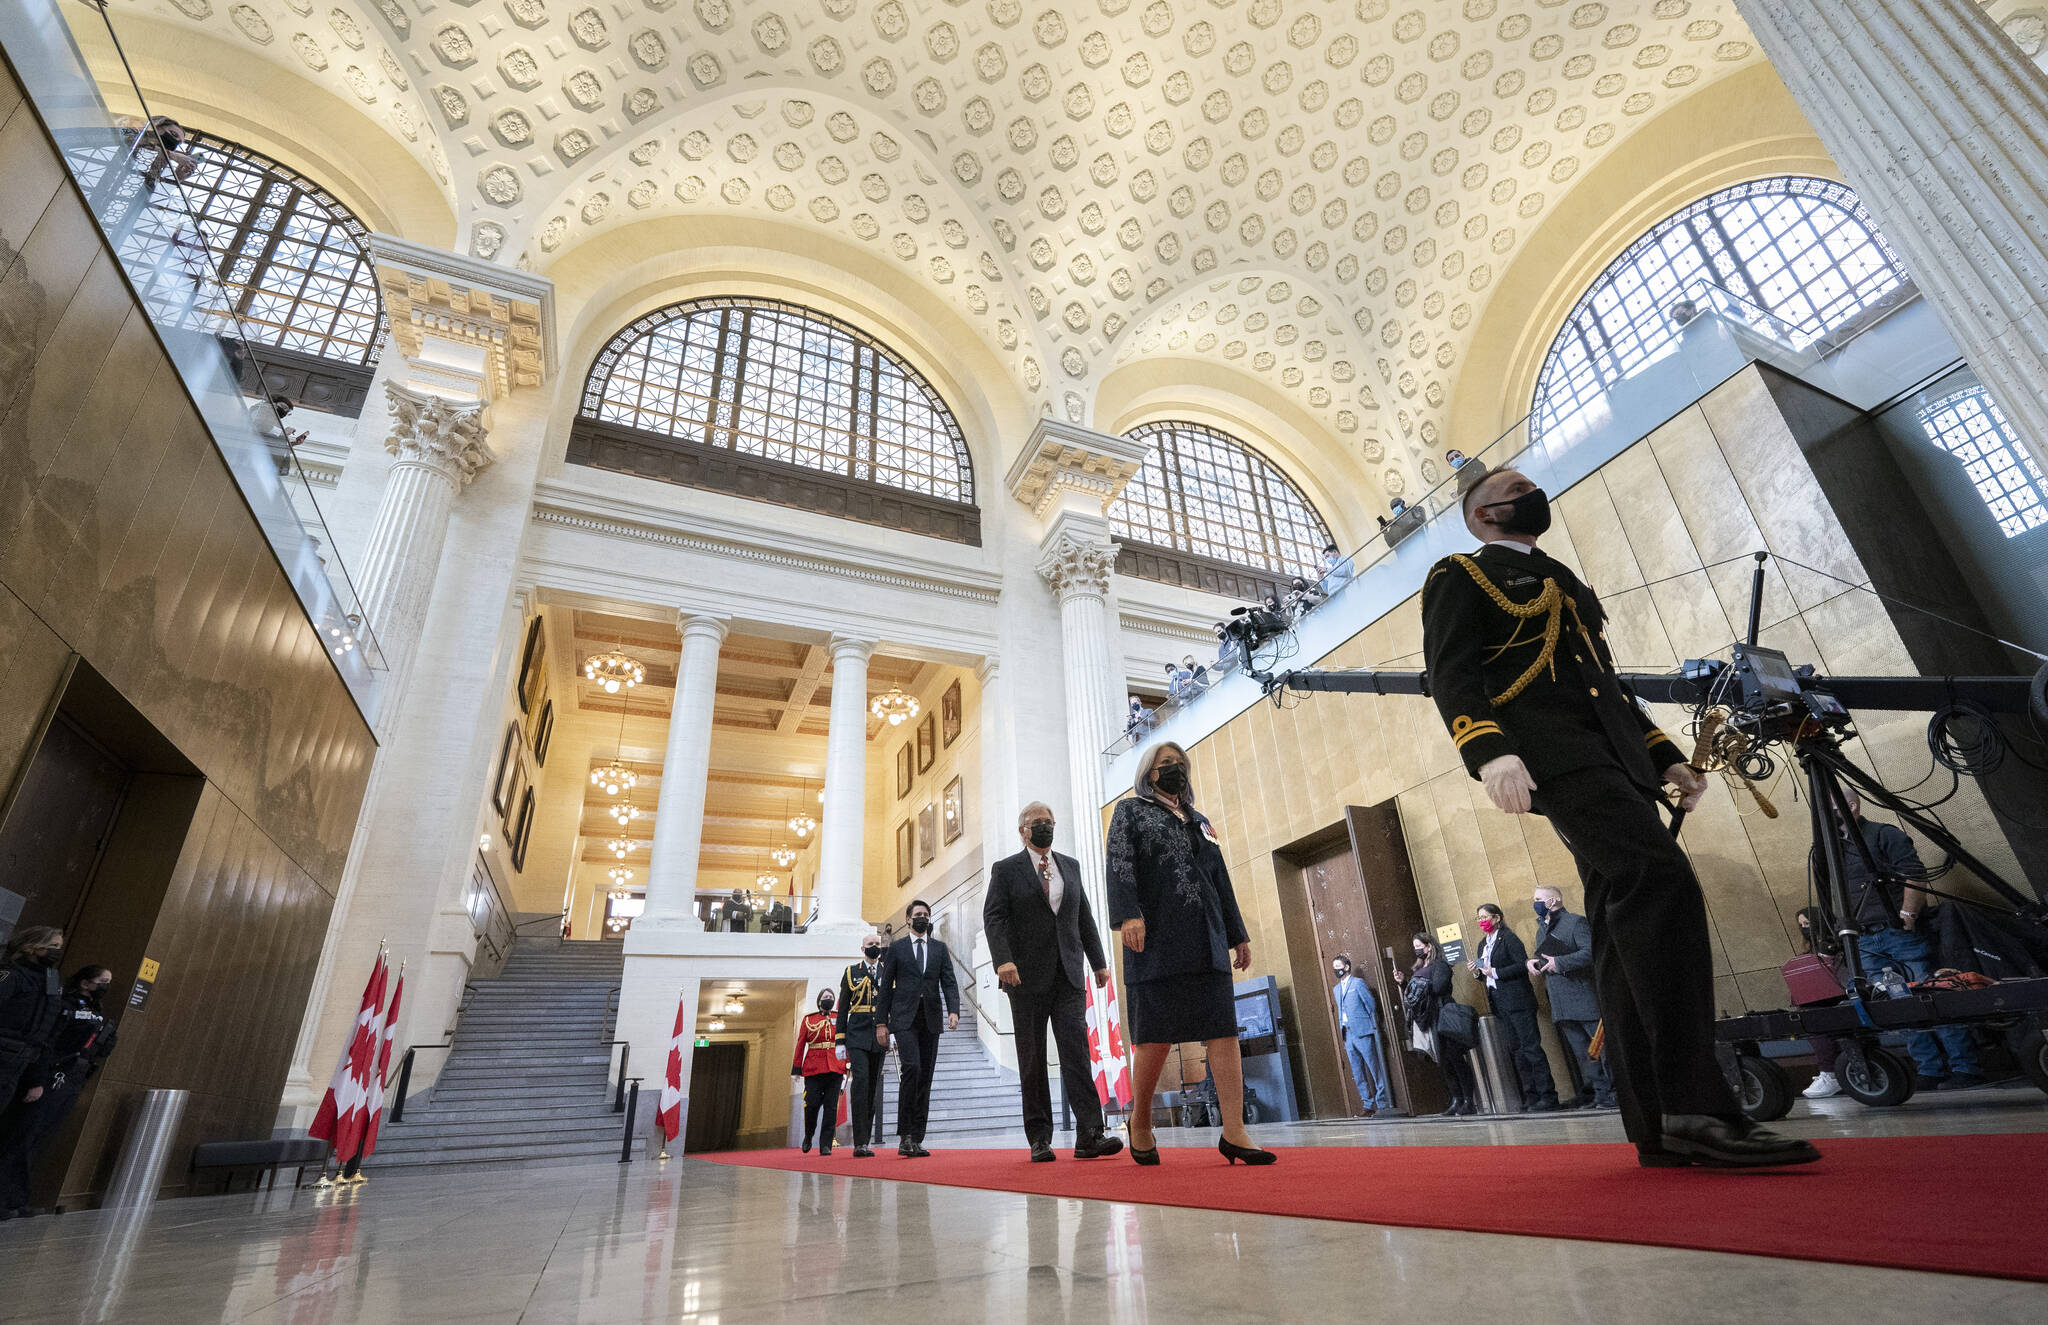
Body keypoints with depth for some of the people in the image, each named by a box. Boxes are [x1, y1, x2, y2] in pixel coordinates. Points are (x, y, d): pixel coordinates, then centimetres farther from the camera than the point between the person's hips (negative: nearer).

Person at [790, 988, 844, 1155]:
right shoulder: (808, 1019, 9)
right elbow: (800, 1045, 6)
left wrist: (848, 1065, 2)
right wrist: (796, 1069, 1)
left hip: (835, 1070, 1)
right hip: (813, 1070, -1)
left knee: (831, 1107, -2)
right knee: (811, 1105, -4)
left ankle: (826, 1145, 5)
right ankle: (808, 1136, 23)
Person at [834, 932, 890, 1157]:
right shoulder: (851, 972, 7)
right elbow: (842, 1009, 6)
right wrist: (839, 1041, 1)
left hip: (879, 1037, 3)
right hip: (857, 1035, -2)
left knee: (873, 1087, 6)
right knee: (860, 1082, -16)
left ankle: (866, 1142, 15)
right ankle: (860, 1143, -16)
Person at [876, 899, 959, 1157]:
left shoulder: (940, 948, 14)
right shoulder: (896, 948, 9)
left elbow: (949, 982, 6)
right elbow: (885, 987, 7)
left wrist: (953, 1010, -12)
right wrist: (881, 1022, 0)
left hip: (930, 1020, 3)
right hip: (904, 1019, -3)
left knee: (925, 1077, 3)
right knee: (911, 1068, -19)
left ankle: (916, 1140, 9)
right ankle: (905, 1136, -11)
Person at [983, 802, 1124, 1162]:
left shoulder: (1071, 866, 15)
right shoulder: (1006, 870, 3)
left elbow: (1084, 917, 17)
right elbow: (994, 918, -6)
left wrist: (1098, 961, 12)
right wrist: (1003, 960, -20)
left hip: (1069, 975, 3)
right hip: (1027, 976, -2)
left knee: (1076, 1049, -7)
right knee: (1032, 1058, 4)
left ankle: (1089, 1135, -8)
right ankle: (1039, 1139, 12)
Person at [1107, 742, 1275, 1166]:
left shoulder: (1199, 821, 24)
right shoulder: (1130, 811, 9)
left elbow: (1221, 881, 23)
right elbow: (1120, 864, -6)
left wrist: (1238, 935, 17)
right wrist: (1128, 914, -21)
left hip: (1206, 940, 5)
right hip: (1156, 939, -5)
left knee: (1224, 1030, -4)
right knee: (1156, 1034, -2)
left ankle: (1234, 1132, -3)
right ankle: (1140, 1122, 16)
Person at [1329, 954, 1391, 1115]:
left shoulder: (1358, 983, -3)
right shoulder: (1336, 989, 17)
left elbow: (1372, 1006, -3)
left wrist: (1374, 1028, -4)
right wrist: (1343, 1033, 13)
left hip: (1363, 1033, -7)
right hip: (1348, 1035, 7)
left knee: (1375, 1069, -3)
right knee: (1358, 1074, 8)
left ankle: (1383, 1104, 4)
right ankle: (1369, 1105, 15)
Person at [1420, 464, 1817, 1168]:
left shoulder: (1563, 580, 32)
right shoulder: (1459, 576, 7)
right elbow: (1451, 675, -8)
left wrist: (1665, 754, 21)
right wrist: (1490, 751, -24)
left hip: (1614, 756, 8)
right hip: (1551, 753, -8)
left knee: (1627, 926, 3)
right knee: (1662, 883, -25)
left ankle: (1656, 1126, 5)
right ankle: (1694, 1107, -24)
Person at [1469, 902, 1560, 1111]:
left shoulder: (1508, 938, -7)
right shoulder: (1483, 944, 16)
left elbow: (1522, 965, -16)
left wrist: (1495, 972, -19)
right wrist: (1477, 972, -1)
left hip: (1517, 1000, -8)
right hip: (1499, 1003, 8)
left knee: (1531, 1046, -6)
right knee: (1516, 1050, 9)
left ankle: (1547, 1095, -1)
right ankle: (1530, 1096, 14)